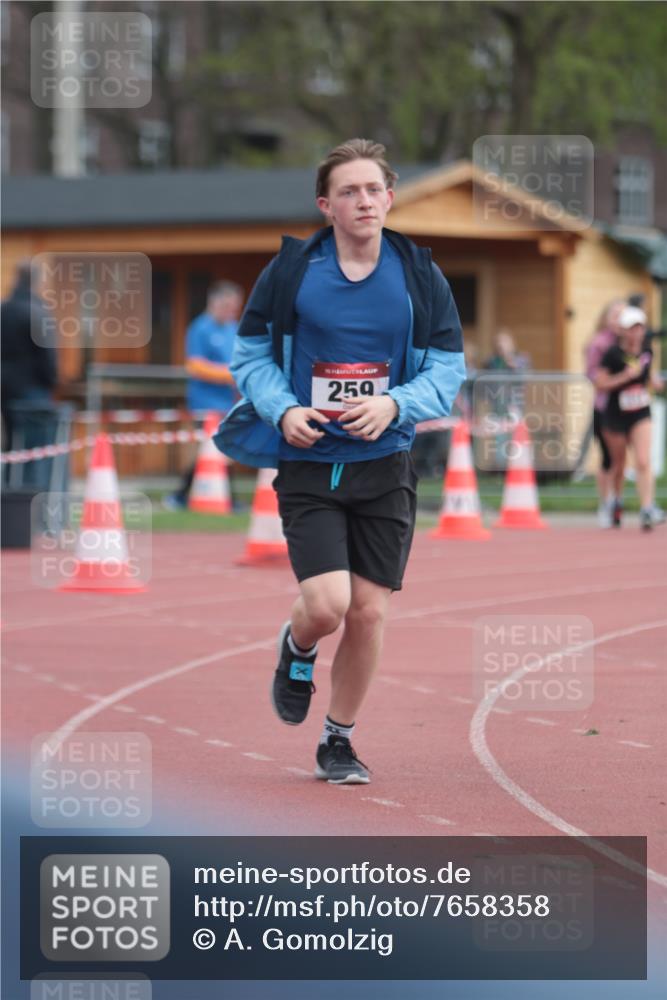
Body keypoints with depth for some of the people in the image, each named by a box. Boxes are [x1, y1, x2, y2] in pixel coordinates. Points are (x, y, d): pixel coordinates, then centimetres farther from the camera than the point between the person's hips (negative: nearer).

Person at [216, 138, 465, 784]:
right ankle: (296, 649, 23)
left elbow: (449, 367, 4)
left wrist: (395, 404, -14)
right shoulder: (290, 270, -3)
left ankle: (339, 741, 22)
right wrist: (283, 409, -13)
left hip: (385, 468, 2)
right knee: (326, 604, -15)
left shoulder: (420, 277, 1)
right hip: (308, 465, -2)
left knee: (368, 612, 2)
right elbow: (250, 353, 5)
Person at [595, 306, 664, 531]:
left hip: (641, 414, 2)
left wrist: (654, 381, -1)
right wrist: (625, 376, -24)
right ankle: (617, 501, 42)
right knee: (619, 463, 14)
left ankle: (646, 511, -17)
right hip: (615, 415, -2)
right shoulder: (612, 354, -14)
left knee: (643, 462, -14)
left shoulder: (647, 352, 0)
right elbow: (600, 384, -15)